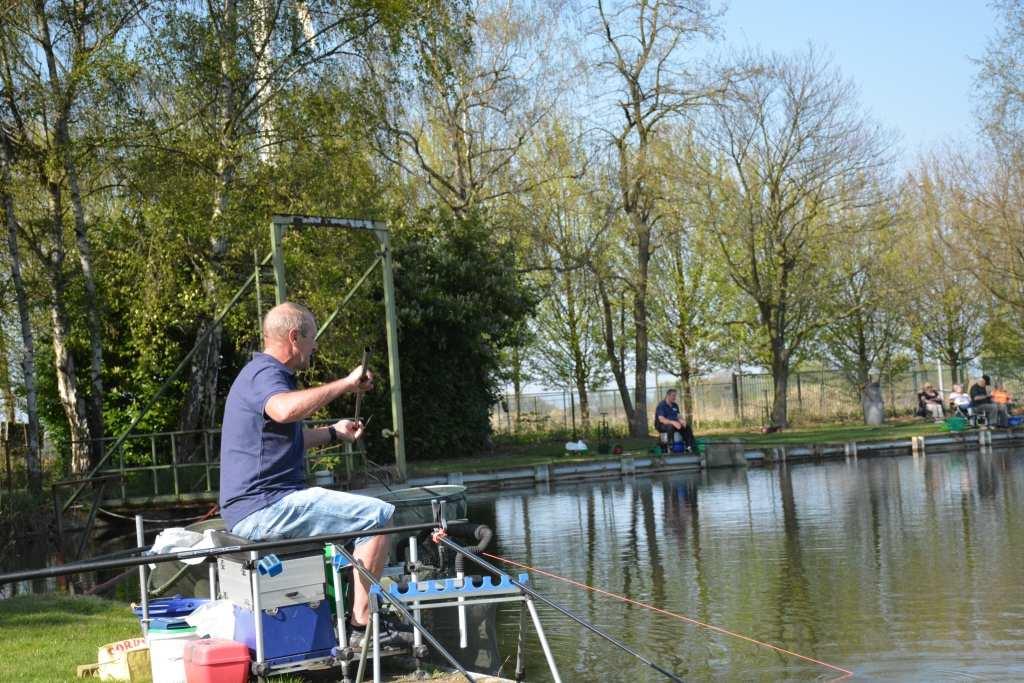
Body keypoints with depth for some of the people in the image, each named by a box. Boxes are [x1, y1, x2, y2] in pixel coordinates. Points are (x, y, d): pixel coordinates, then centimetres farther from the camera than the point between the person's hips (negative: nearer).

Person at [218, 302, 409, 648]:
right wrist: (345, 384, -31)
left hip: (255, 507, 11)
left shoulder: (262, 372, 21)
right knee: (378, 515, -17)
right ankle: (362, 622, -16)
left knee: (351, 510, 30)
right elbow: (285, 409, -39)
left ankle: (350, 604, 32)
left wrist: (333, 432, 37)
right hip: (264, 508, -11)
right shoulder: (265, 374, -13)